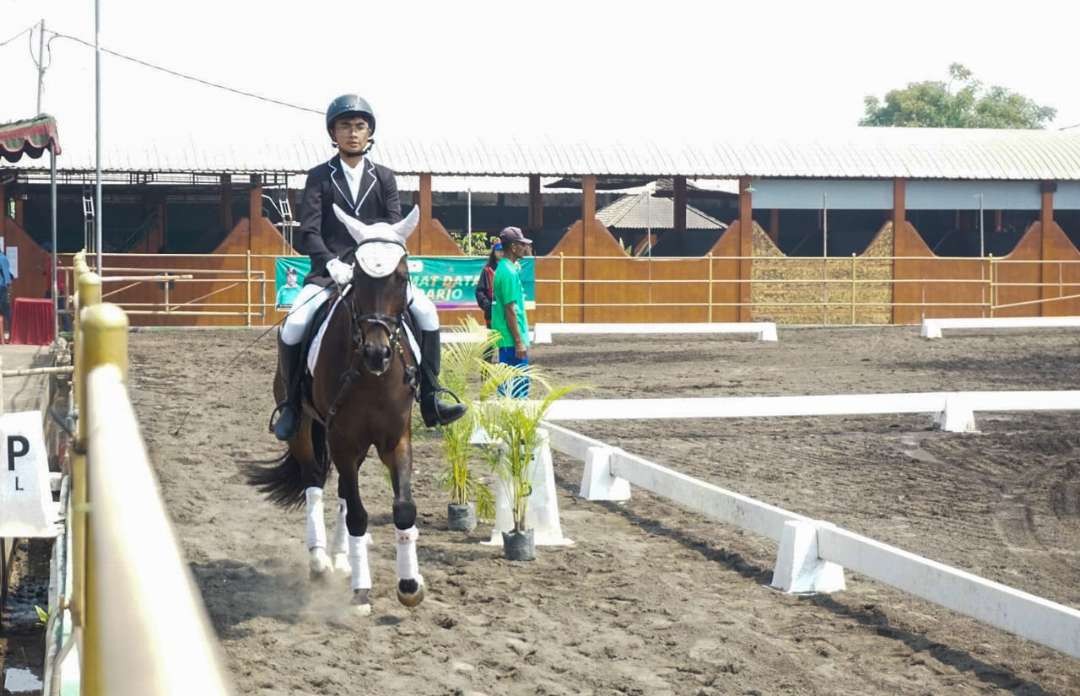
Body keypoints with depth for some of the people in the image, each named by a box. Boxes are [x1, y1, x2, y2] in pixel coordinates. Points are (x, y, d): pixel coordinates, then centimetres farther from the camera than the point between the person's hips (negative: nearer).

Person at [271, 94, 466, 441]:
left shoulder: (383, 177, 11)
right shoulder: (319, 177, 5)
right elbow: (307, 233, -4)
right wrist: (331, 263, -22)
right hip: (330, 270, -2)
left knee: (426, 311, -18)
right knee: (293, 326, -25)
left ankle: (430, 400, -9)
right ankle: (292, 403, -2)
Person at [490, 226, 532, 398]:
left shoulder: (507, 268, 13)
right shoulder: (509, 272, -16)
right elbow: (510, 310, -19)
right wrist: (519, 342, -18)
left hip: (509, 340, 10)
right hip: (512, 340, -10)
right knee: (517, 388, -7)